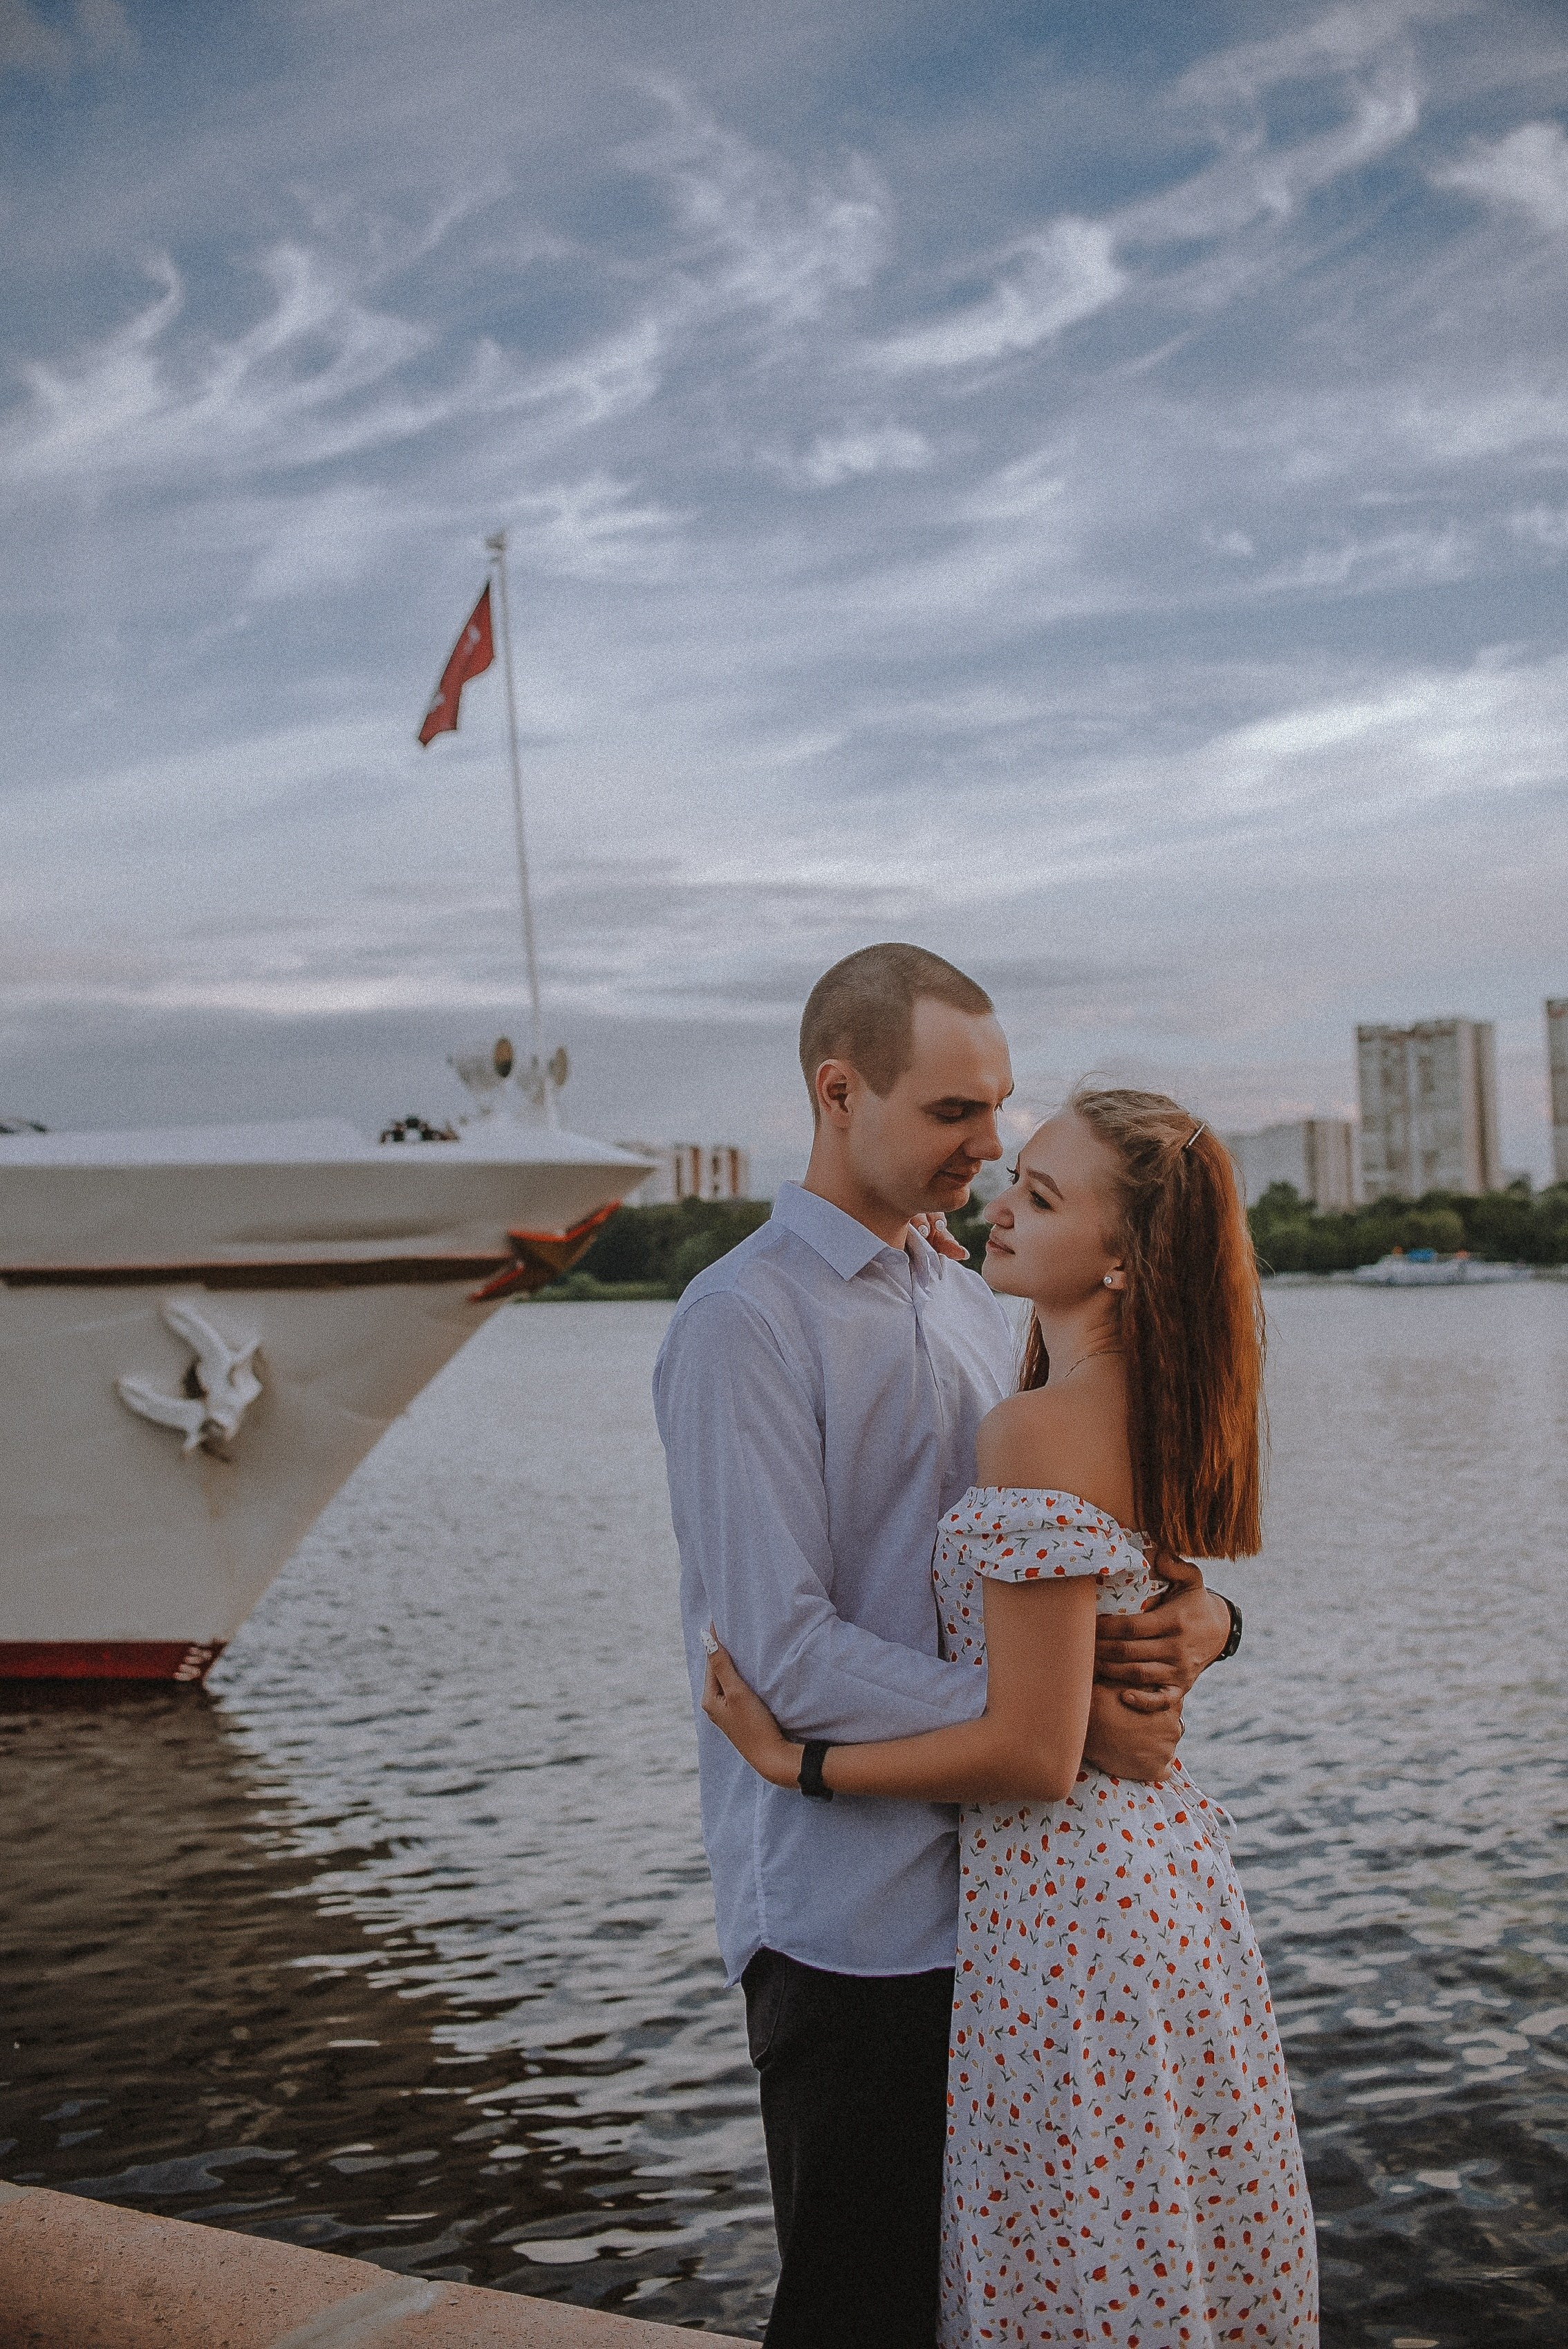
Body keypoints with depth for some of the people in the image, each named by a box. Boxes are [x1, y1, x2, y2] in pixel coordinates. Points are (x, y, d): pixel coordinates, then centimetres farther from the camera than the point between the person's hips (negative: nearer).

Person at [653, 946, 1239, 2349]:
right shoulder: (744, 1323, -13)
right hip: (853, 1914, -7)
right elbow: (788, 1656, -20)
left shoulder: (972, 1307, 13)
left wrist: (1198, 1618, -9)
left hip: (1001, 1883, 8)